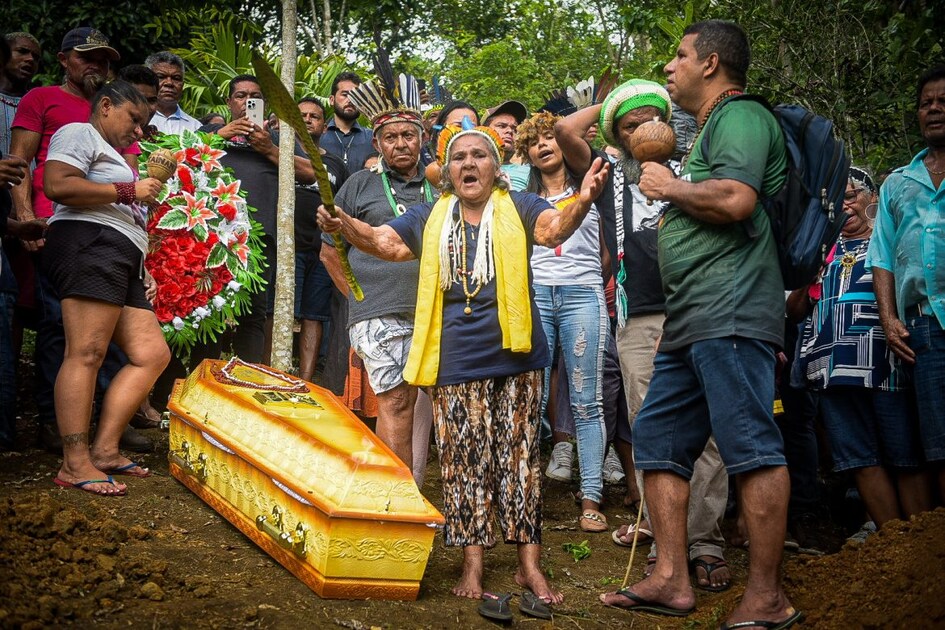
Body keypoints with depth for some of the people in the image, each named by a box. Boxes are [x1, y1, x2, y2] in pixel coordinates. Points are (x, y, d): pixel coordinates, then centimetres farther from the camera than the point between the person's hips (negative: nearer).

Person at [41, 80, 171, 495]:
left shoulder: (113, 159, 35)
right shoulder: (79, 134, 7)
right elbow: (57, 185, -13)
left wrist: (144, 272, 19)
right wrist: (129, 191, -9)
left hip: (123, 264, 10)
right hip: (88, 246, -10)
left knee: (154, 355, 1)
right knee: (86, 353, -16)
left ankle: (104, 450, 0)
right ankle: (75, 464, -18)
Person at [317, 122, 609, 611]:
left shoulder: (518, 207, 2)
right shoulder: (430, 217, 10)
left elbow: (554, 226, -15)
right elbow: (384, 242, 4)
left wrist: (582, 203, -38)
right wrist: (344, 227, -17)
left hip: (515, 359, -1)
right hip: (455, 367, 2)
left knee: (519, 458, 4)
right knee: (464, 462, 5)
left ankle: (529, 565, 11)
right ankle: (472, 565, 13)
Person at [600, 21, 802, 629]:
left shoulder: (741, 115, -4)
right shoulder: (713, 127, 27)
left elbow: (735, 199, -21)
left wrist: (670, 186, -7)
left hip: (729, 310, -11)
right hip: (692, 319, 11)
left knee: (751, 447, -8)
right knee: (656, 440, 10)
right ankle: (672, 581, 14)